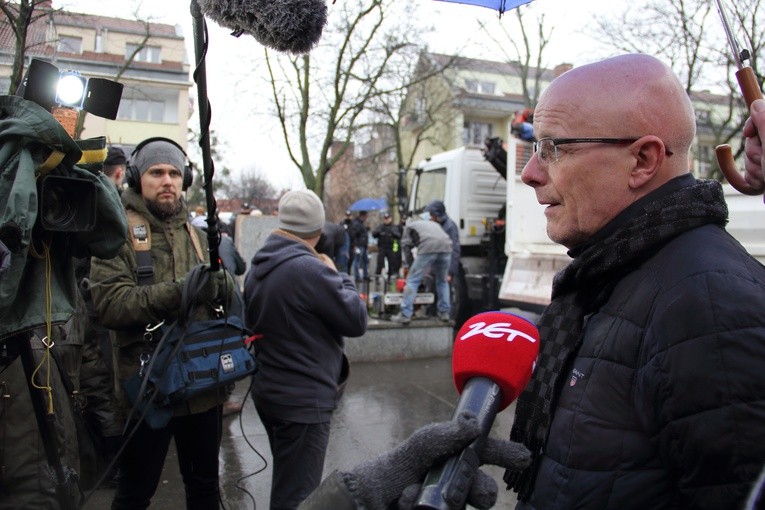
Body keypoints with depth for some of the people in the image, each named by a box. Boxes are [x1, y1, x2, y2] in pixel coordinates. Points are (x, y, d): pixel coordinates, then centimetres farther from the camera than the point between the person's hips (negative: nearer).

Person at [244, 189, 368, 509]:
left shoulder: (257, 267, 3)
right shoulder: (308, 268, -24)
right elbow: (356, 321, -17)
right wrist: (337, 275, -4)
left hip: (269, 390, 9)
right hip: (304, 399, -9)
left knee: (285, 483, 25)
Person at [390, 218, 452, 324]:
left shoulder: (409, 227, 29)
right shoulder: (434, 224, 41)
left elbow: (406, 247, 17)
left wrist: (412, 267, 23)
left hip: (428, 248, -5)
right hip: (446, 247, 5)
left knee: (412, 281, 3)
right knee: (442, 281, 23)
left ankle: (405, 315, 0)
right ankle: (444, 313, 25)